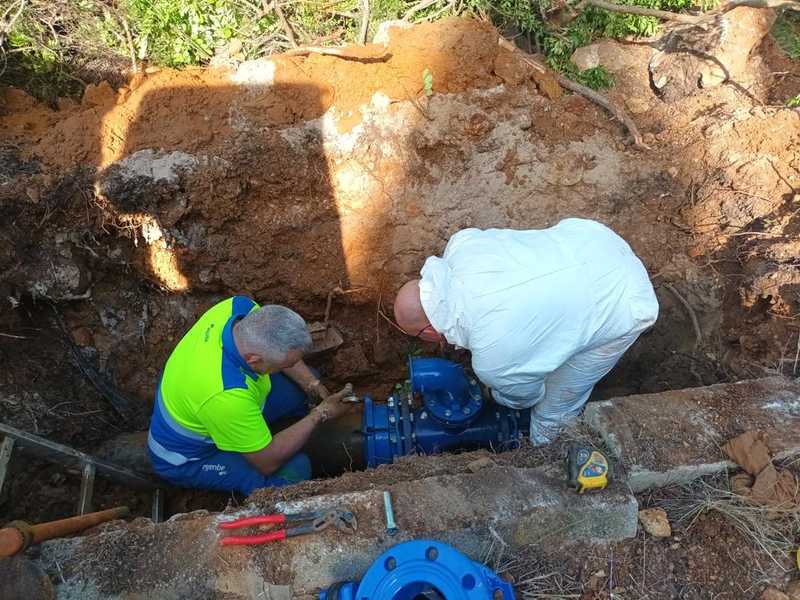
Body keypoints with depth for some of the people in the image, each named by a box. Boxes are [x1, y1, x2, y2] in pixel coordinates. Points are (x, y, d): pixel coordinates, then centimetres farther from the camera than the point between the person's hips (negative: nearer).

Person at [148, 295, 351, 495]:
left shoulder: (239, 307, -25)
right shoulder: (225, 396, -44)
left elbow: (283, 348, -1)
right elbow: (267, 462, -28)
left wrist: (313, 385, -10)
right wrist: (320, 414, -22)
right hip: (185, 459, -7)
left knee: (302, 384, 1)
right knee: (294, 469, -23)